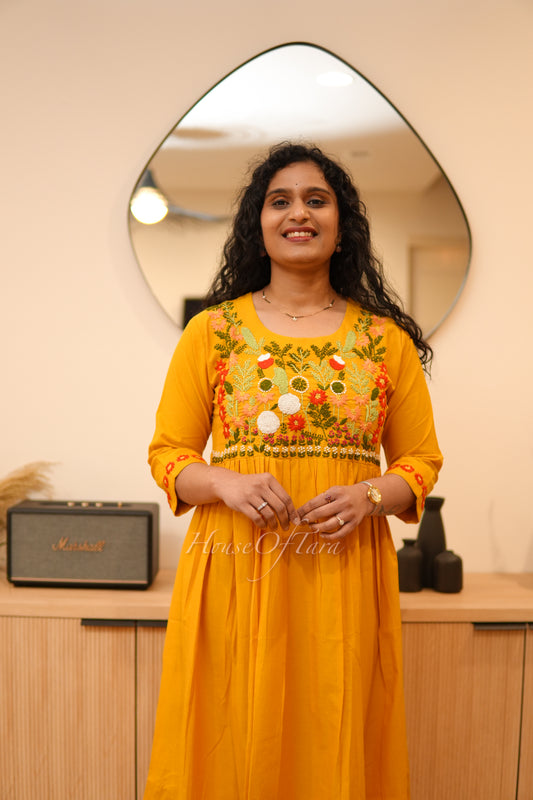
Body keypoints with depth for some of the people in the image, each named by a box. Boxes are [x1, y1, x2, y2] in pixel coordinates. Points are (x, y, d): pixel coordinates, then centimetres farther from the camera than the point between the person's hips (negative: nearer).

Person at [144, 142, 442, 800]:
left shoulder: (387, 339, 5)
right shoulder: (211, 331, 4)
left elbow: (421, 460, 10)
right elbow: (167, 454, 5)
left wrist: (370, 496, -10)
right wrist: (226, 482, -14)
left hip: (343, 580, 1)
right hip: (233, 577, 0)